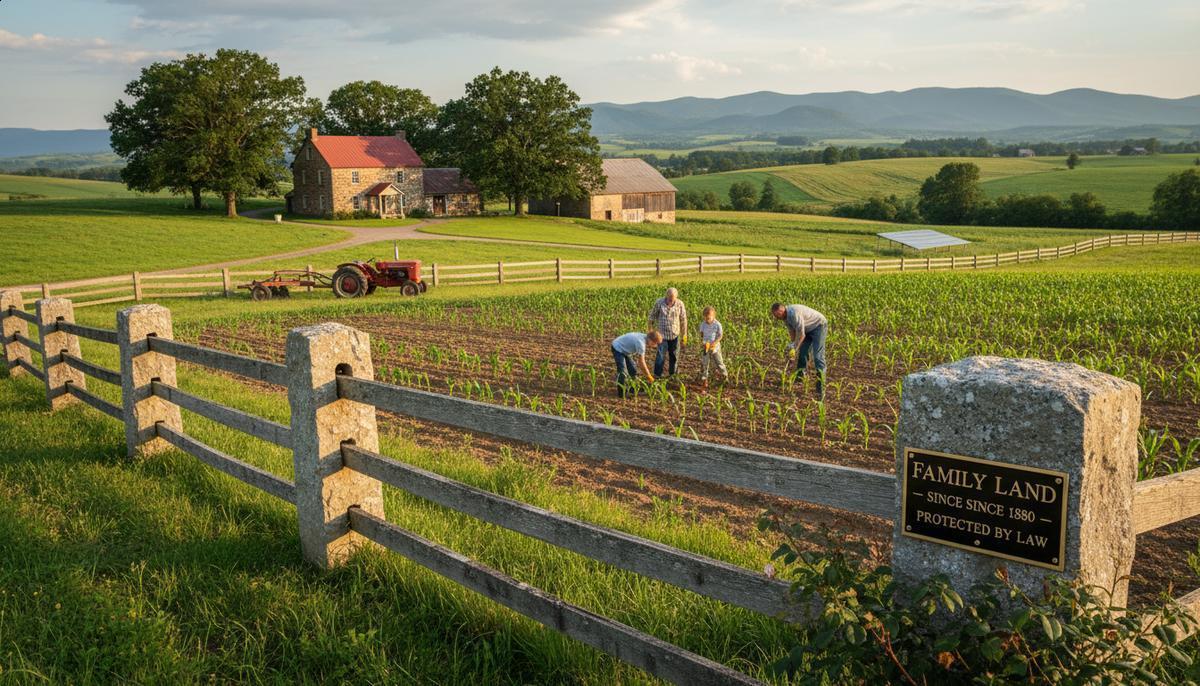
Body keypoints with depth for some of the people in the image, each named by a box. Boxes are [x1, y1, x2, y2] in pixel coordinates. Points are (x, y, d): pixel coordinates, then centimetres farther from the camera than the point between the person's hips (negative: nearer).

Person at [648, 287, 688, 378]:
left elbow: (683, 320, 3)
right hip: (662, 334, -2)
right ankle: (657, 375, -1)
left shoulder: (680, 304, -6)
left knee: (674, 355, 11)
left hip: (674, 334, 2)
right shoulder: (659, 302, -10)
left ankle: (672, 374, 27)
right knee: (661, 355, -8)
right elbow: (652, 316, 3)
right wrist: (651, 328, 3)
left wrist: (684, 335, 7)